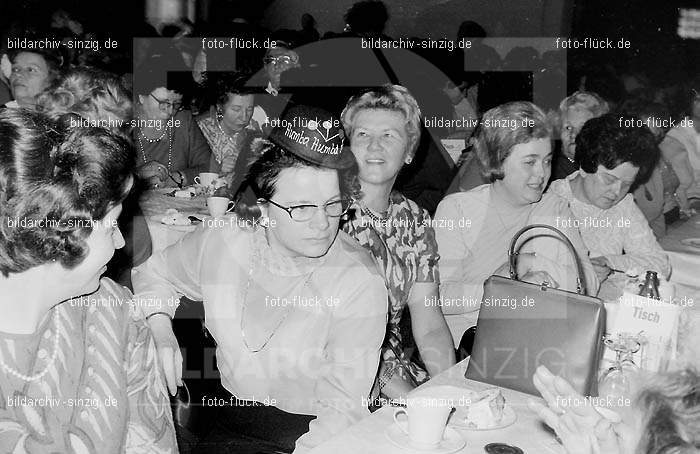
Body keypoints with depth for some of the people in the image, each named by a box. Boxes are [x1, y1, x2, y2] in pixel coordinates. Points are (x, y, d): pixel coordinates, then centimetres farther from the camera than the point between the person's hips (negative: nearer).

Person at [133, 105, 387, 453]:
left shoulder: (360, 283, -19)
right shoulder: (222, 242, -6)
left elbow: (343, 407, -19)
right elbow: (156, 273, 15)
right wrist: (159, 327, -2)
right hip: (229, 421, 2)